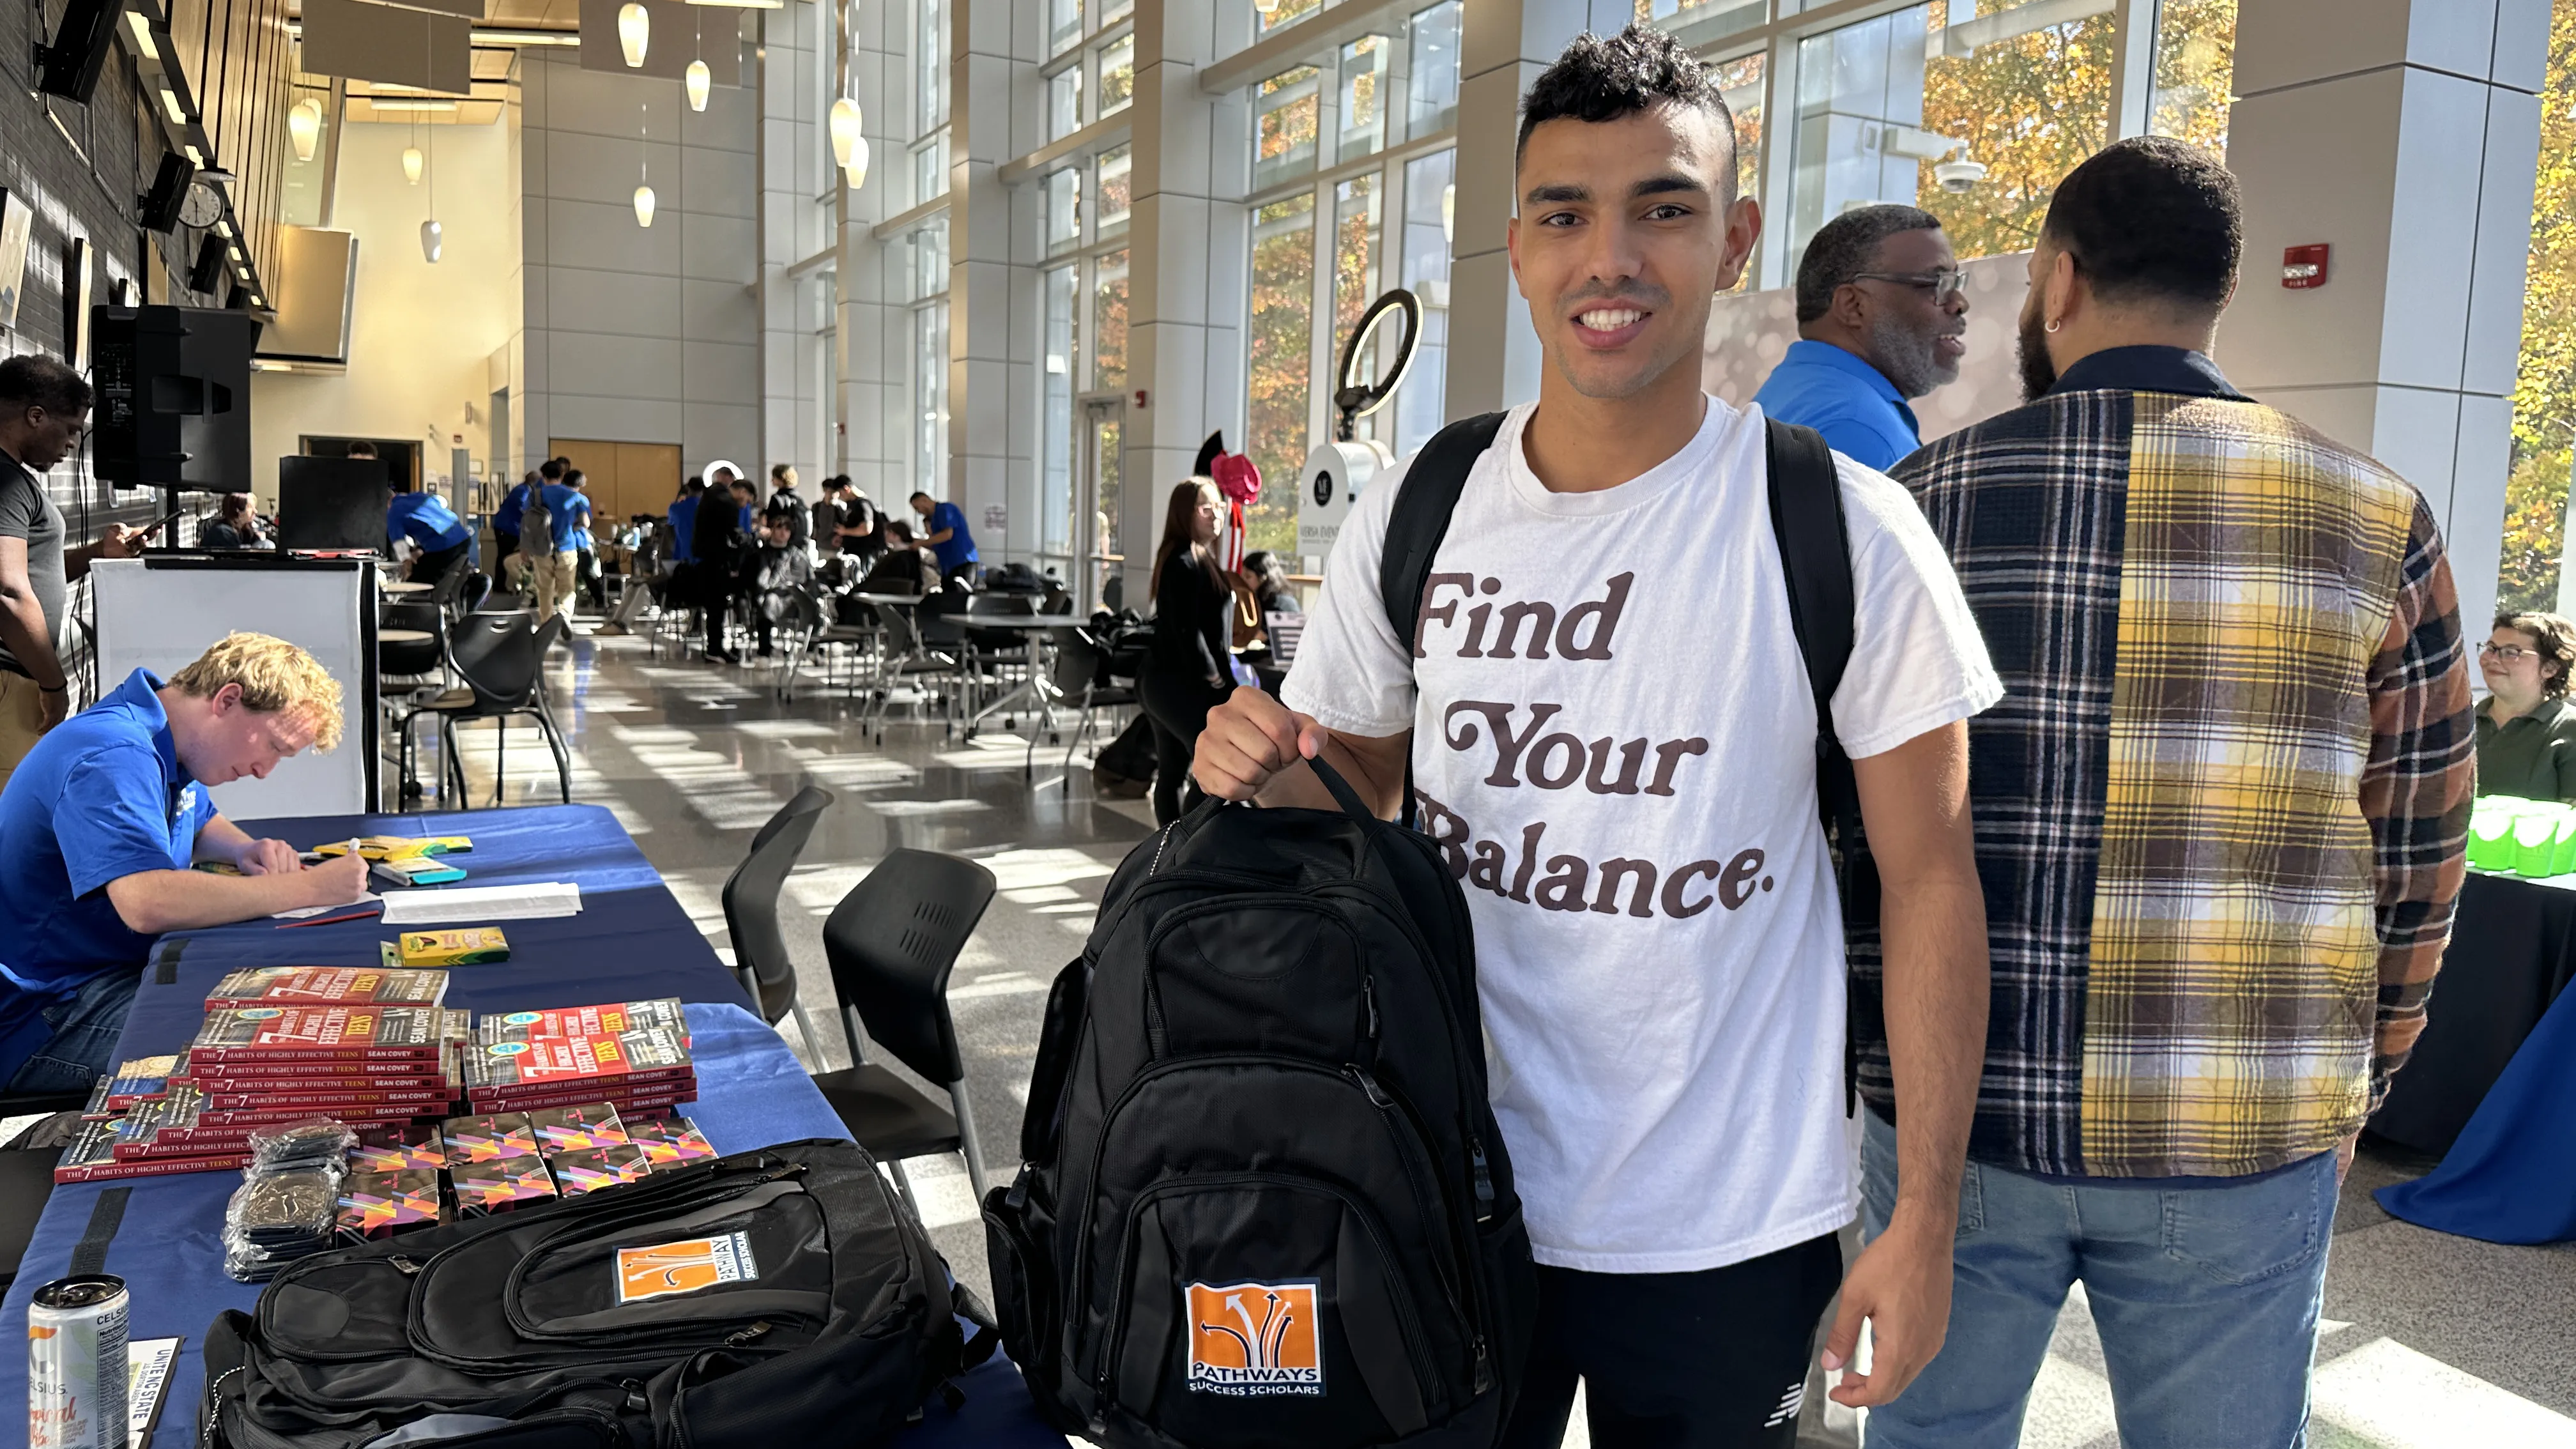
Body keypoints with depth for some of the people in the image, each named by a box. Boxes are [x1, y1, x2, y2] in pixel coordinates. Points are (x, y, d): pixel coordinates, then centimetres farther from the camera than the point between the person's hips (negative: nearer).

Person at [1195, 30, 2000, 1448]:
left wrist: (1925, 1217, -7)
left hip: (1729, 1237, -2)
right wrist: (1269, 768, -15)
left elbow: (1928, 878, -7)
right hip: (1452, 1204, 3)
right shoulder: (1410, 518, -3)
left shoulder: (1846, 534, -12)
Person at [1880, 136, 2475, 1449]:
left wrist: (1869, 1057, 13)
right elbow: (2417, 862, 4)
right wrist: (2354, 1084, 18)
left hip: (1948, 1110, 0)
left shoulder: (1922, 500, -4)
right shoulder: (2376, 520, -1)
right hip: (2240, 1144, 1)